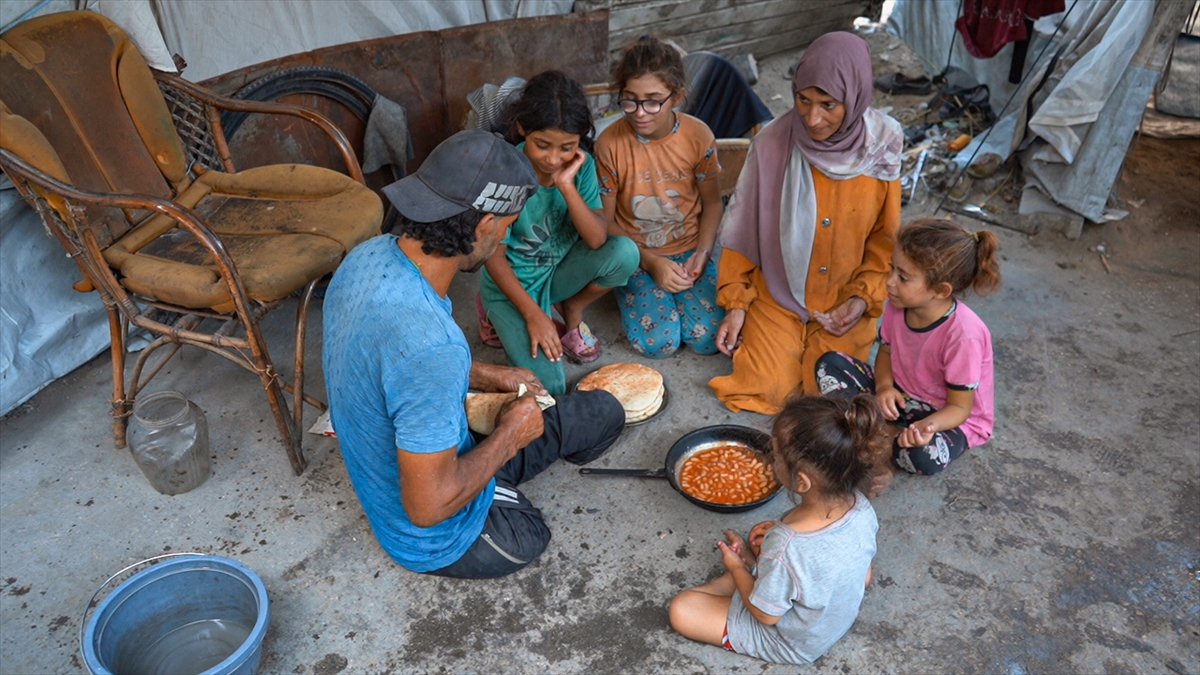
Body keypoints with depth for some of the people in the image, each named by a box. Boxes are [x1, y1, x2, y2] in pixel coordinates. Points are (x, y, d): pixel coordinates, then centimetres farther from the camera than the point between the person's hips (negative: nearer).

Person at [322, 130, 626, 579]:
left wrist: (486, 376, 2)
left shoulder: (370, 255, -12)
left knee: (605, 410, 13)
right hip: (437, 540, -8)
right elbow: (428, 507, -33)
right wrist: (510, 435, -18)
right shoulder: (430, 346, -41)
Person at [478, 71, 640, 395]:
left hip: (561, 271, 4)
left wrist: (567, 185, -33)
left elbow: (597, 240, -21)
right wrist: (533, 315, -20)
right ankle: (500, 315, 11)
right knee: (548, 386, -19)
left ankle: (572, 312, 4)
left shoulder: (581, 164, -13)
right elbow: (494, 256, -17)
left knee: (624, 251, -26)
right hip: (513, 283, -3)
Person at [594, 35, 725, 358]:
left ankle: (678, 290, 16)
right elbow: (603, 221, -9)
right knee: (658, 342, -18)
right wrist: (649, 261, -17)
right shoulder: (609, 144, -16)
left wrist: (702, 252, -13)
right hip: (636, 254, -1)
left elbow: (712, 202, 2)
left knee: (708, 338, -14)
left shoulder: (699, 137, -12)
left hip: (689, 250, 1)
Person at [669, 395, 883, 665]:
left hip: (792, 645, -6)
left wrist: (736, 566, -6)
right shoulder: (862, 507, -23)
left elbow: (766, 614, -24)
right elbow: (864, 577, -2)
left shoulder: (785, 547, -43)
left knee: (681, 609, -4)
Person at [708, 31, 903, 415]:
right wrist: (735, 303, -6)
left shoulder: (881, 147, -12)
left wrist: (863, 297, -10)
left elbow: (886, 236, 0)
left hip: (845, 300, 1)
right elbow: (743, 227, -5)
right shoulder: (774, 143, -16)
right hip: (777, 294, -1)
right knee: (767, 389, -11)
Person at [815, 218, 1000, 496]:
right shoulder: (898, 305, -14)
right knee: (829, 364, -11)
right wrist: (884, 386, -18)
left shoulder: (964, 335, -31)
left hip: (950, 418, -6)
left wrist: (927, 426, -43)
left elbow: (959, 407, -21)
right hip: (899, 397, 6)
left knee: (927, 455, -40)